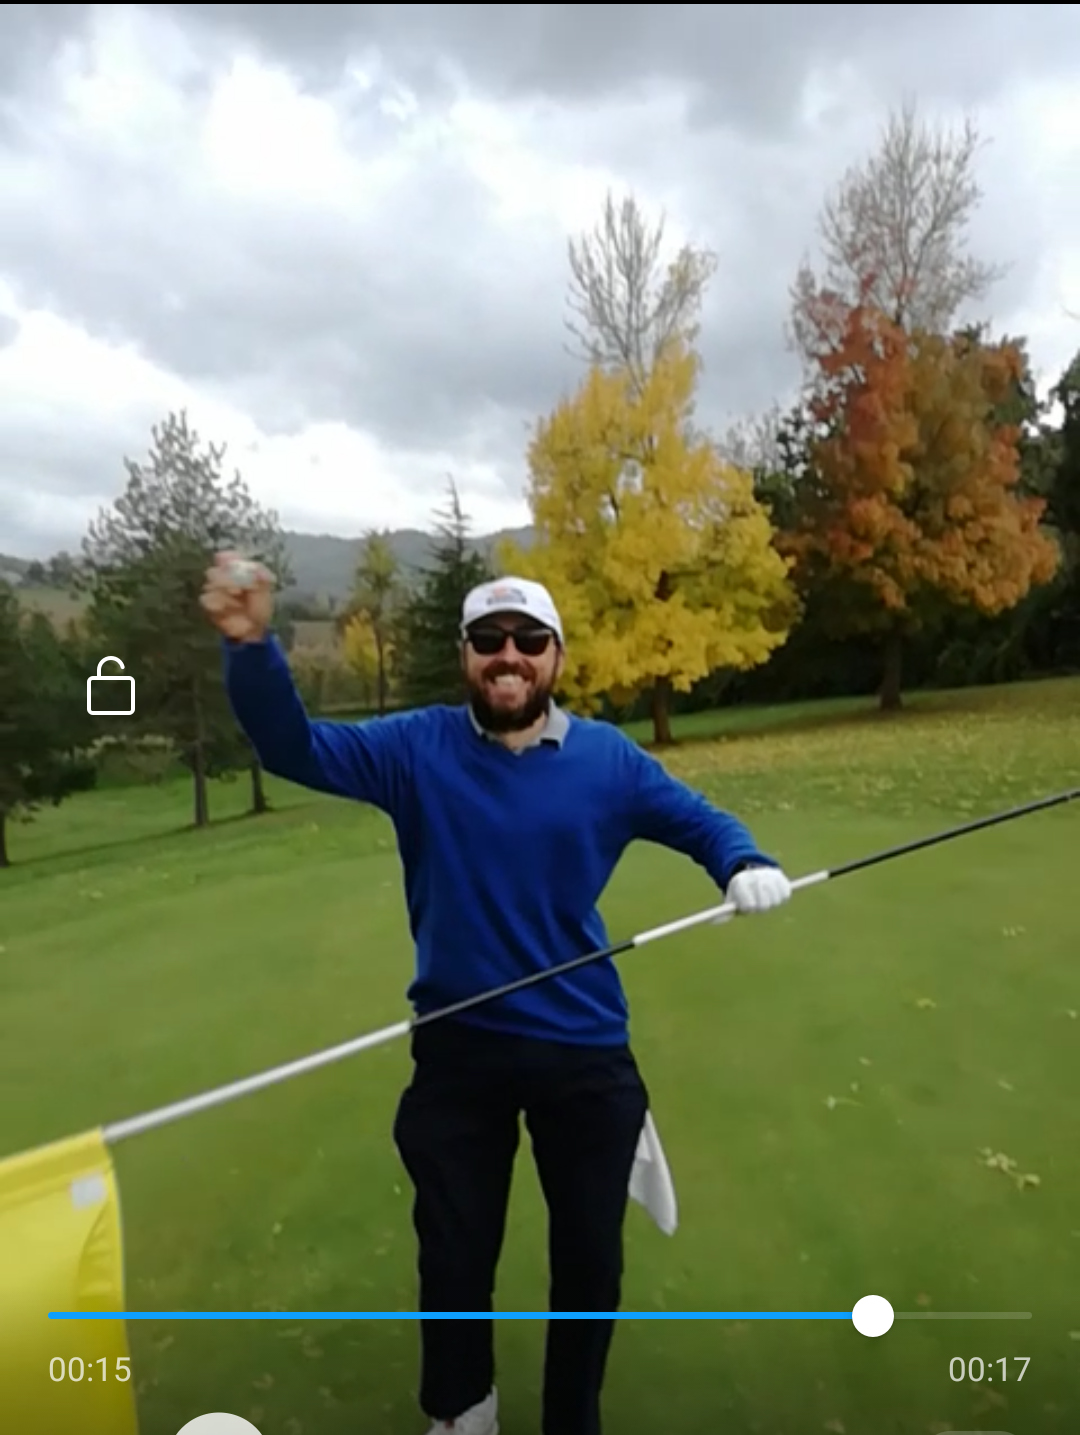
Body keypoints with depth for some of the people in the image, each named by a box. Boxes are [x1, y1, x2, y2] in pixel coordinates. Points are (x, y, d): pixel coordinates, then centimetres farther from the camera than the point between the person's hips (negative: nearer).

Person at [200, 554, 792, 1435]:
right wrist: (253, 646, -25)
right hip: (458, 1050, 0)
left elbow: (700, 822, 3)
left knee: (589, 1257, 20)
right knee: (455, 1254, 19)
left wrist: (747, 866, -19)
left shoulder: (608, 759, -6)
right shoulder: (417, 748, -7)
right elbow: (295, 749, -9)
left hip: (586, 1053, 1)